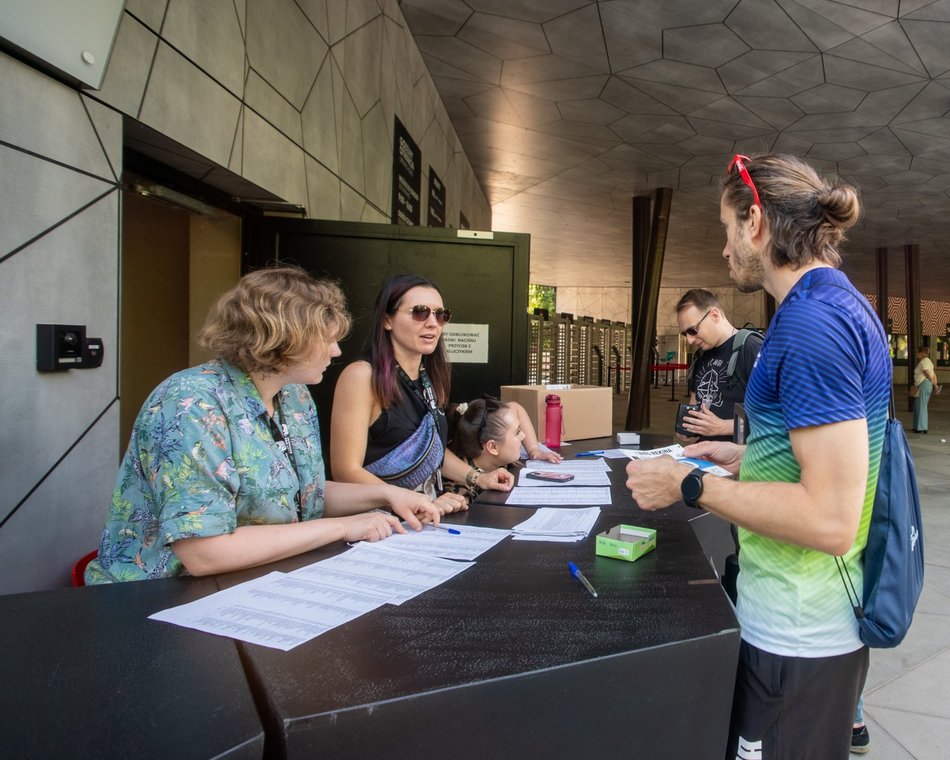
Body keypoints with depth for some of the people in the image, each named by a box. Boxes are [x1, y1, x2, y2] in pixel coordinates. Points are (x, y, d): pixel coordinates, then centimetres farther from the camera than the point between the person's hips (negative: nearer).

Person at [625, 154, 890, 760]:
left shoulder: (812, 321, -23)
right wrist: (743, 456, 14)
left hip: (797, 641, -9)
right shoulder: (841, 302, 9)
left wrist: (689, 484, -20)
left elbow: (830, 519, -27)